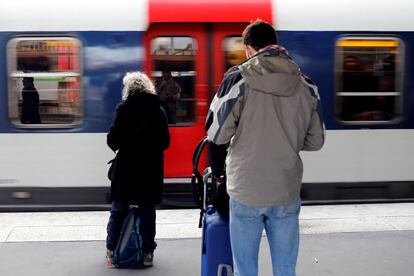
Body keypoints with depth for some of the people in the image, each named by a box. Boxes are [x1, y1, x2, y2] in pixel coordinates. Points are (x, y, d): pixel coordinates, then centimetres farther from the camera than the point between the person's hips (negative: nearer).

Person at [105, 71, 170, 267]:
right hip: (151, 168, 2)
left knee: (119, 209, 11)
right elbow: (165, 142, 5)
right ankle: (147, 252, 10)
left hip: (127, 167, -2)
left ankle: (112, 249, 16)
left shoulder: (124, 109, -8)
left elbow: (113, 139, -11)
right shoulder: (159, 110, 3)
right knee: (147, 210, 8)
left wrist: (116, 146, 10)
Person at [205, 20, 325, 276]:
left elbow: (216, 133, -8)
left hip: (246, 190, -3)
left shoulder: (238, 79, -9)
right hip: (287, 192, 3)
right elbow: (316, 141, 8)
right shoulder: (306, 86, 3)